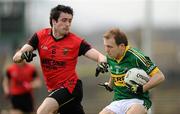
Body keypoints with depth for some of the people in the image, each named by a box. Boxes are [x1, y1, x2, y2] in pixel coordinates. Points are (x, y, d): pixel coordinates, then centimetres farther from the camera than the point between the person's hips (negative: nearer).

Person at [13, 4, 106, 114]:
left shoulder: (77, 42, -11)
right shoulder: (40, 36, -2)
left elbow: (99, 56, -16)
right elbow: (16, 57, -4)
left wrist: (102, 63, -40)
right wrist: (22, 55, -29)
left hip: (70, 87, -5)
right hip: (54, 89, 5)